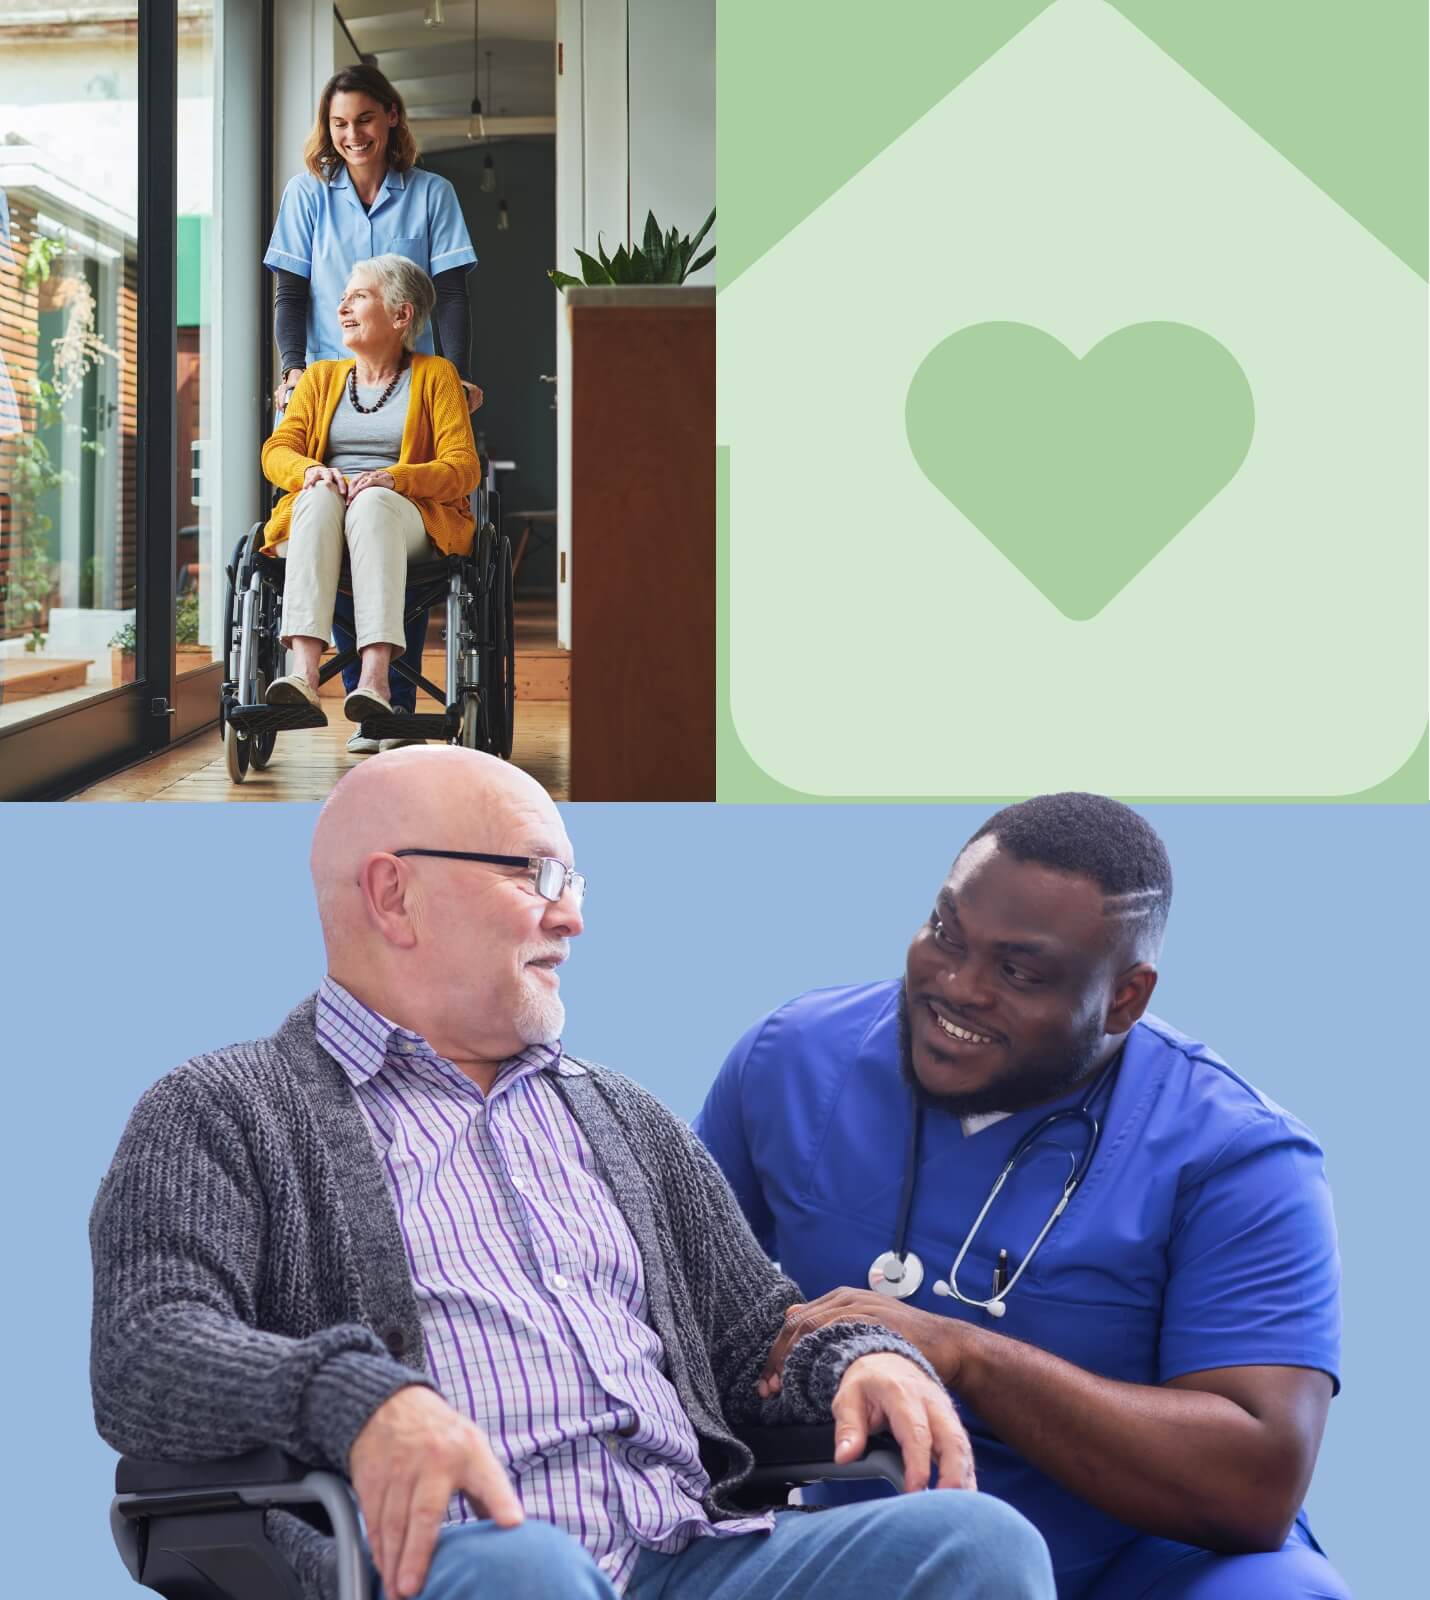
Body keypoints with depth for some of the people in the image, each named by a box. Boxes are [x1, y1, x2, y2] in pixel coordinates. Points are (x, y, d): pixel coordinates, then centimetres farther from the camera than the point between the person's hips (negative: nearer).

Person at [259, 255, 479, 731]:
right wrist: (310, 470, -13)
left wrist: (394, 478, -17)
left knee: (373, 502, -38)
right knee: (320, 495, -35)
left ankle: (375, 679, -54)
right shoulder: (321, 377, 25)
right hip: (320, 517, 2)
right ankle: (303, 675, -52)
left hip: (410, 520, -2)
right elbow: (276, 451, 12)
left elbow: (463, 468, 2)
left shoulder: (435, 376, 15)